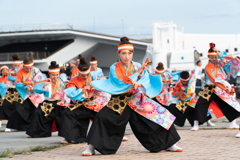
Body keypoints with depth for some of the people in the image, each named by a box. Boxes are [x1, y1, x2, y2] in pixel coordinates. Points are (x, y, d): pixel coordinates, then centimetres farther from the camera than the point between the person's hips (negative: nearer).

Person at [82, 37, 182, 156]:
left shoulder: (137, 66, 2)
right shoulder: (114, 68, -5)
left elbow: (146, 79, -12)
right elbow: (119, 83, -19)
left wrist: (138, 83, -35)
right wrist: (137, 73, -24)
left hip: (136, 100, 2)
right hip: (119, 102, -2)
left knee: (160, 115, -7)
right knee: (102, 118, -23)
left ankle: (169, 144, 10)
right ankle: (91, 147, -11)